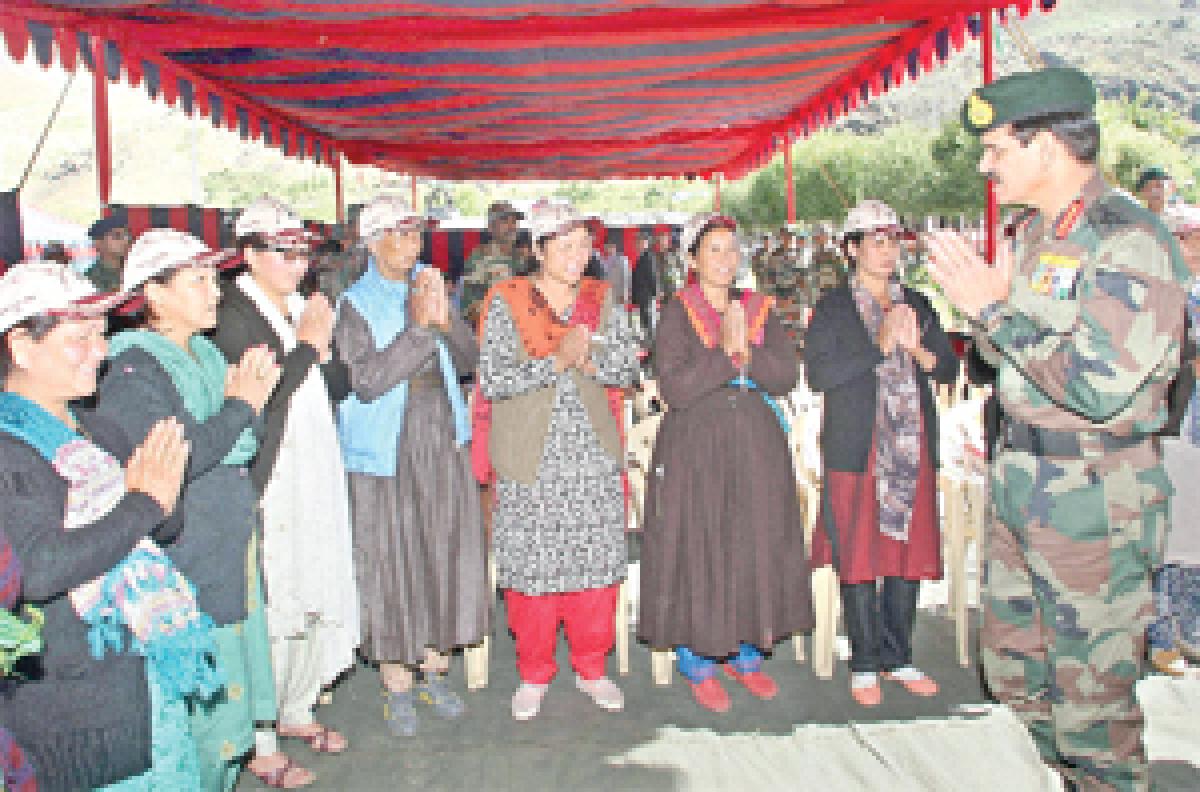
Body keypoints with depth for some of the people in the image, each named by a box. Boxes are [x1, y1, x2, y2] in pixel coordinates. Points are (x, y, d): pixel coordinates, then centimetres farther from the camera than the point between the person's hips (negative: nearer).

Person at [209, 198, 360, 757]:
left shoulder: (302, 307, 13)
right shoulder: (232, 313, -11)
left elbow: (338, 386, 14)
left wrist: (324, 347, -6)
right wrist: (307, 346, -13)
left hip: (321, 474, 8)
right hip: (270, 482, -8)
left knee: (327, 602, 15)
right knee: (274, 611, -3)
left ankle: (297, 710, 34)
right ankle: (261, 739, 14)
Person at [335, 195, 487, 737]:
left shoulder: (431, 287, 10)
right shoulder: (356, 305, -6)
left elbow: (468, 361, 6)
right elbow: (366, 382, -18)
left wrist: (445, 320, -12)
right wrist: (418, 326, -20)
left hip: (444, 444, 5)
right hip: (387, 449, -5)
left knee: (447, 551, 9)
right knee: (391, 561, 1)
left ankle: (434, 670, 26)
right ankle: (397, 684, 16)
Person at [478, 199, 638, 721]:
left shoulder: (601, 299, 10)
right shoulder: (507, 302, -1)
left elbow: (628, 364, 8)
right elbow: (491, 379, -10)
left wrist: (590, 361, -11)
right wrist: (557, 362, -17)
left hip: (594, 455, 3)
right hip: (531, 459, -3)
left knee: (596, 563, 6)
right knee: (531, 567, 2)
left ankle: (591, 667, 24)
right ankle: (534, 673, 20)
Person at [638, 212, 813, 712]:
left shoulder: (760, 310, 9)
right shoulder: (678, 313, -3)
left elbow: (787, 377, -2)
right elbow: (674, 388, -15)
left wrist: (745, 353, -17)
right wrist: (726, 353, -19)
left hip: (757, 449, 4)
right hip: (695, 450, -4)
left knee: (756, 548, 8)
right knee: (697, 551, -1)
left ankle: (745, 654, 25)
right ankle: (697, 665, 15)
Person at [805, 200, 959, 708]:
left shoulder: (917, 305, 15)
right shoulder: (833, 307, 0)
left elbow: (949, 368, 11)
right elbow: (818, 374, -12)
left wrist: (917, 349, -8)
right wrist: (879, 346, -14)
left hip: (912, 450, 5)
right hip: (856, 452, -4)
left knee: (908, 555, 9)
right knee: (859, 560, 0)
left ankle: (898, 658, 23)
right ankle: (865, 664, 14)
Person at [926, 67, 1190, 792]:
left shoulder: (1129, 240, -18)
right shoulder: (1035, 233, 9)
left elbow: (1101, 387, -26)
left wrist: (997, 309, -18)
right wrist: (983, 304, -1)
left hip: (1094, 500, -9)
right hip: (1019, 485, 9)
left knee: (1094, 699, 5)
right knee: (1015, 675, 20)